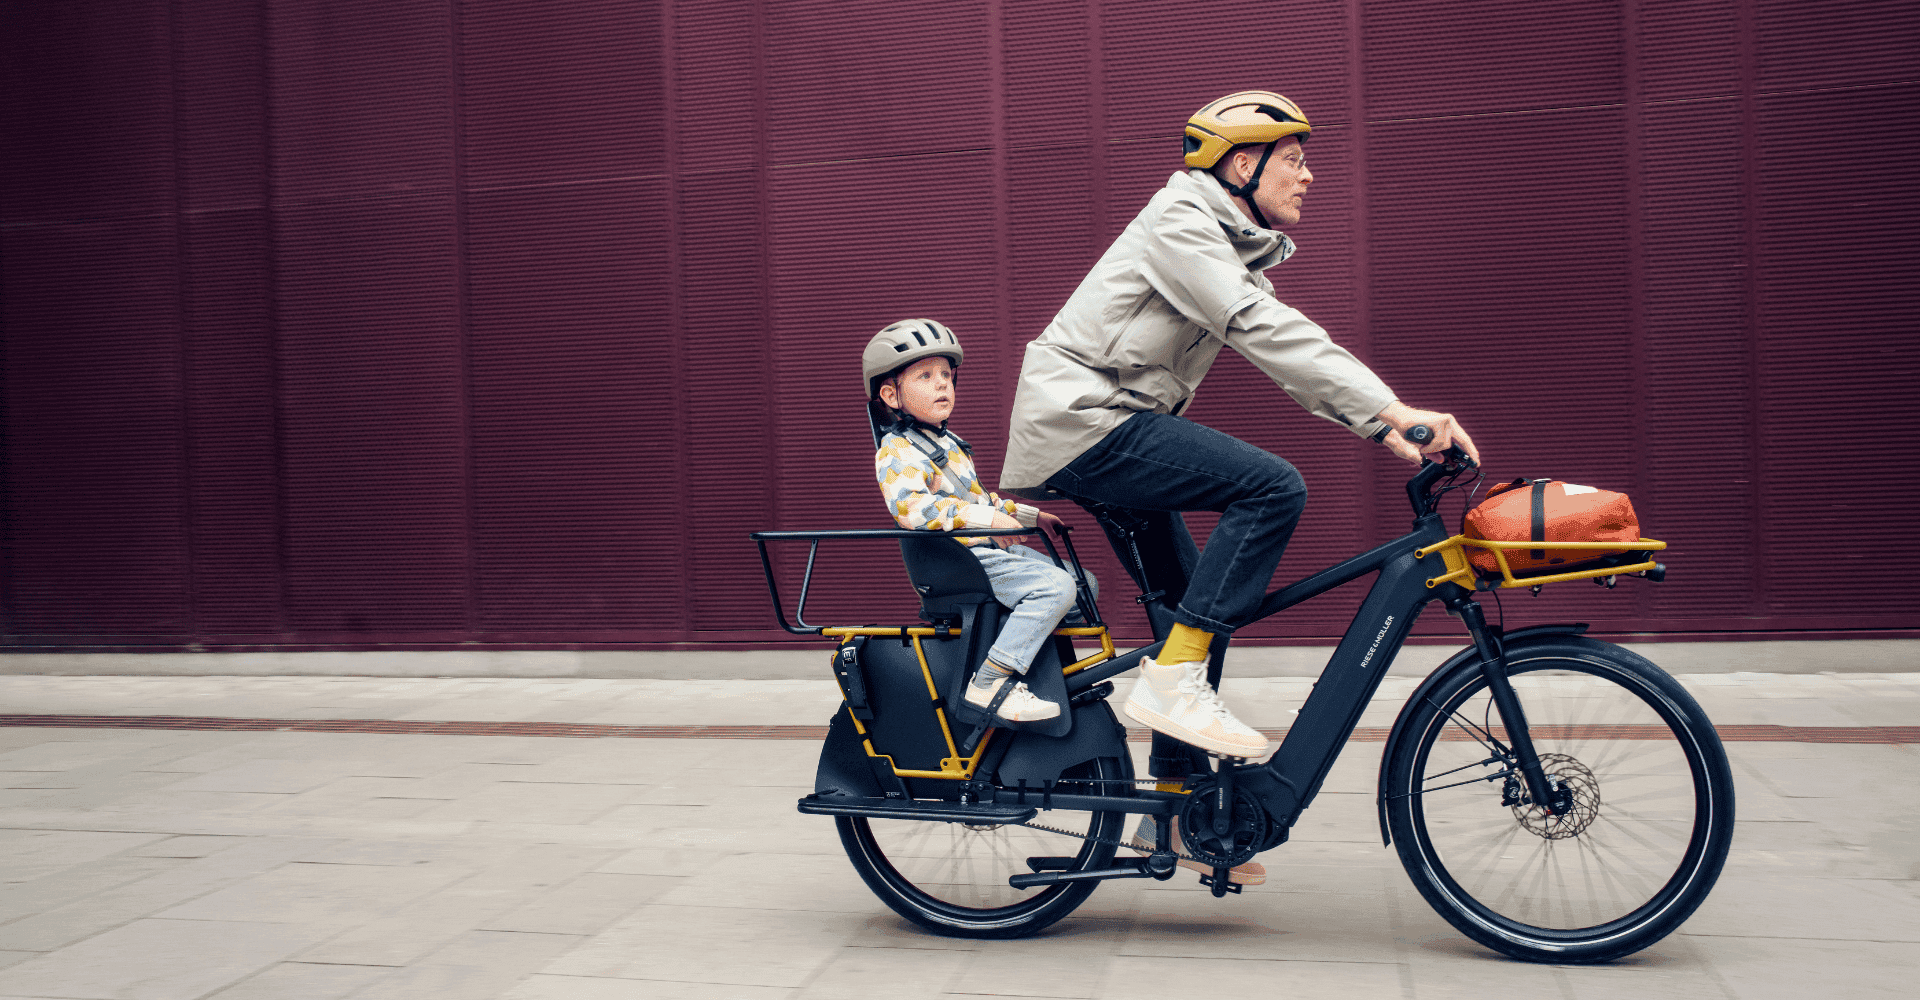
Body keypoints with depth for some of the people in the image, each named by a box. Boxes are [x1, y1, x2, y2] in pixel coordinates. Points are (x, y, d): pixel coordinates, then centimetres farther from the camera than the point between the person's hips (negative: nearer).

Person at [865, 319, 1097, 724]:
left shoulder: (947, 442, 21)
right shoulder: (896, 450, -11)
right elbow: (910, 504, -29)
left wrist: (1030, 515, 25)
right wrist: (985, 517, -35)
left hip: (993, 549, 9)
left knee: (1084, 584, 9)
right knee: (1055, 586, -28)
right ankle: (991, 683, -30)